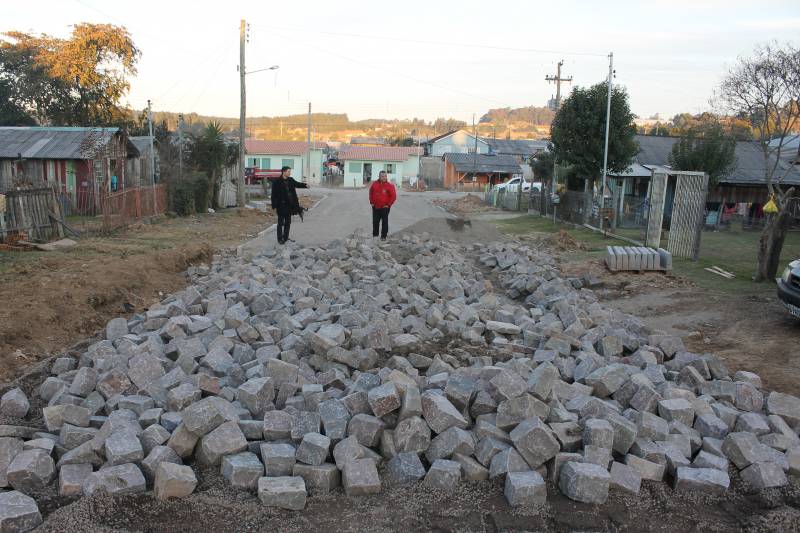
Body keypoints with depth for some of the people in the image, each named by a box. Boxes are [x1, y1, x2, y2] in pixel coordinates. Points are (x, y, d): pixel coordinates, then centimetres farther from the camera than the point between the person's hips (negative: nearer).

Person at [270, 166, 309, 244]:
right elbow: (274, 195, -10)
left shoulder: (290, 180, 7)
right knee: (281, 222, 2)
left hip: (289, 205, 6)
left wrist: (305, 185, -18)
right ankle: (280, 239, 10)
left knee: (288, 222, 13)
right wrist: (274, 206, -12)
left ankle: (286, 237, 24)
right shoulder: (277, 181, -11)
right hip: (281, 205, -6)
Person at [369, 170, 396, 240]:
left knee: (384, 222, 1)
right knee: (375, 221, 11)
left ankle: (383, 236, 9)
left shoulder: (390, 185, -8)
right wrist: (371, 202, 10)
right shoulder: (374, 184, 3)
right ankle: (375, 235, 24)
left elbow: (393, 196, -7)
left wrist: (388, 204, -9)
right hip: (375, 207, 4)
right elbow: (371, 193, 16)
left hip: (385, 207, -4)